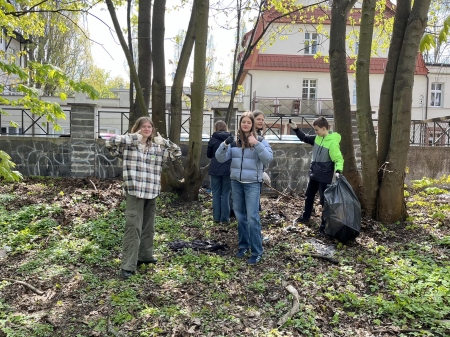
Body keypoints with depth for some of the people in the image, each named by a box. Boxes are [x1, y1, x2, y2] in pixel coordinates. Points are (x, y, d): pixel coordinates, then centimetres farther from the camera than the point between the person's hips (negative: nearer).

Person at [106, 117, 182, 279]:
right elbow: (109, 142, -15)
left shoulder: (158, 147, 11)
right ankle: (128, 265, -3)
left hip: (151, 193, 6)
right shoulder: (128, 144, -1)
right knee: (133, 227, -8)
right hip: (135, 192, -5)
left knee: (148, 226, 16)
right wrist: (133, 138, -15)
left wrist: (164, 142, -2)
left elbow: (177, 153, 14)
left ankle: (145, 256, 33)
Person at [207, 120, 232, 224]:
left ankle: (216, 217, 9)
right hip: (227, 169, 1)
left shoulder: (213, 139, -4)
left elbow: (208, 154, 4)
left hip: (215, 169, -1)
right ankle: (225, 218, 7)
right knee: (225, 194, 7)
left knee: (216, 194, 8)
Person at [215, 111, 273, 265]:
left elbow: (268, 158, -15)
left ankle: (257, 252, 1)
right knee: (240, 216, 13)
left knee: (252, 217, -7)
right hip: (236, 182, 4)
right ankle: (243, 245, 28)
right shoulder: (234, 141, 5)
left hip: (252, 184, -4)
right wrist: (225, 144, -18)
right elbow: (220, 158, -1)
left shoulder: (260, 140, -3)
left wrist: (256, 144, -25)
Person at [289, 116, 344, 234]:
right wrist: (296, 129, 3)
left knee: (324, 200, 1)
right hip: (314, 174, 9)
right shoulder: (317, 138, 2)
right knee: (309, 196, 21)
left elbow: (338, 159, -23)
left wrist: (338, 171, -39)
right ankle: (305, 217, 39)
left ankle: (324, 224, 13)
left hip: (324, 177, -8)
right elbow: (304, 138, 15)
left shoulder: (332, 142, -21)